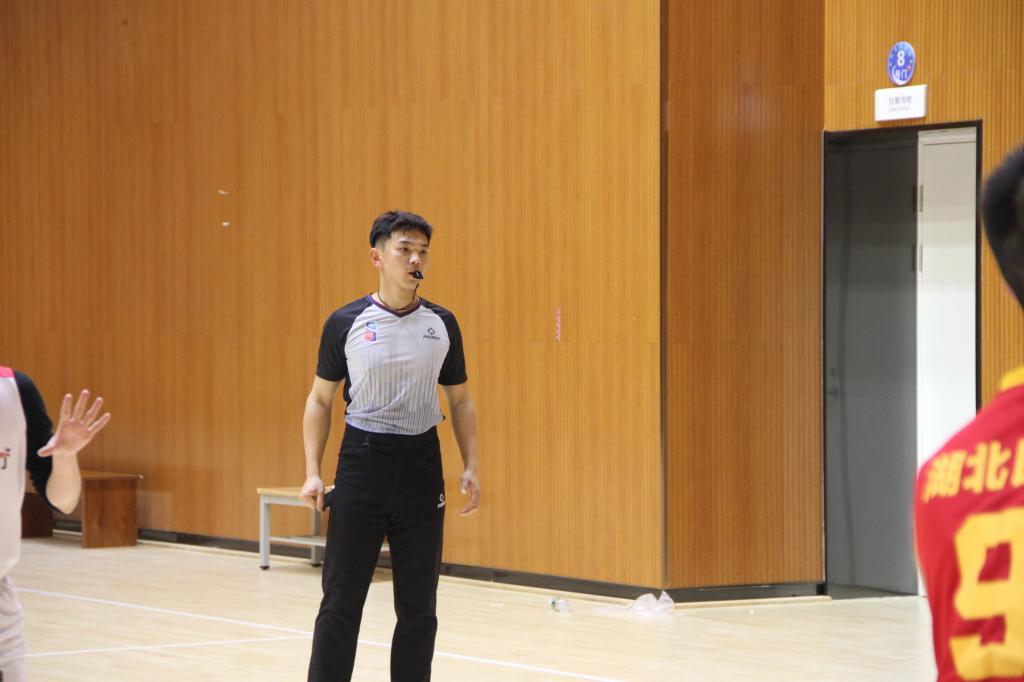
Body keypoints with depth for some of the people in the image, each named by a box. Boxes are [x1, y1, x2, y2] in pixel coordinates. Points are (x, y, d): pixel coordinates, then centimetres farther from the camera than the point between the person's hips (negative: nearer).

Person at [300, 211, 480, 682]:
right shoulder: (346, 323, -1)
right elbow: (320, 399, 5)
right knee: (341, 600, -3)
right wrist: (312, 472, -4)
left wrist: (471, 466, 1)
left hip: (421, 466, 2)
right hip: (362, 462, -2)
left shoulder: (441, 324, 5)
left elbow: (460, 399, 12)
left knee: (418, 606, 6)